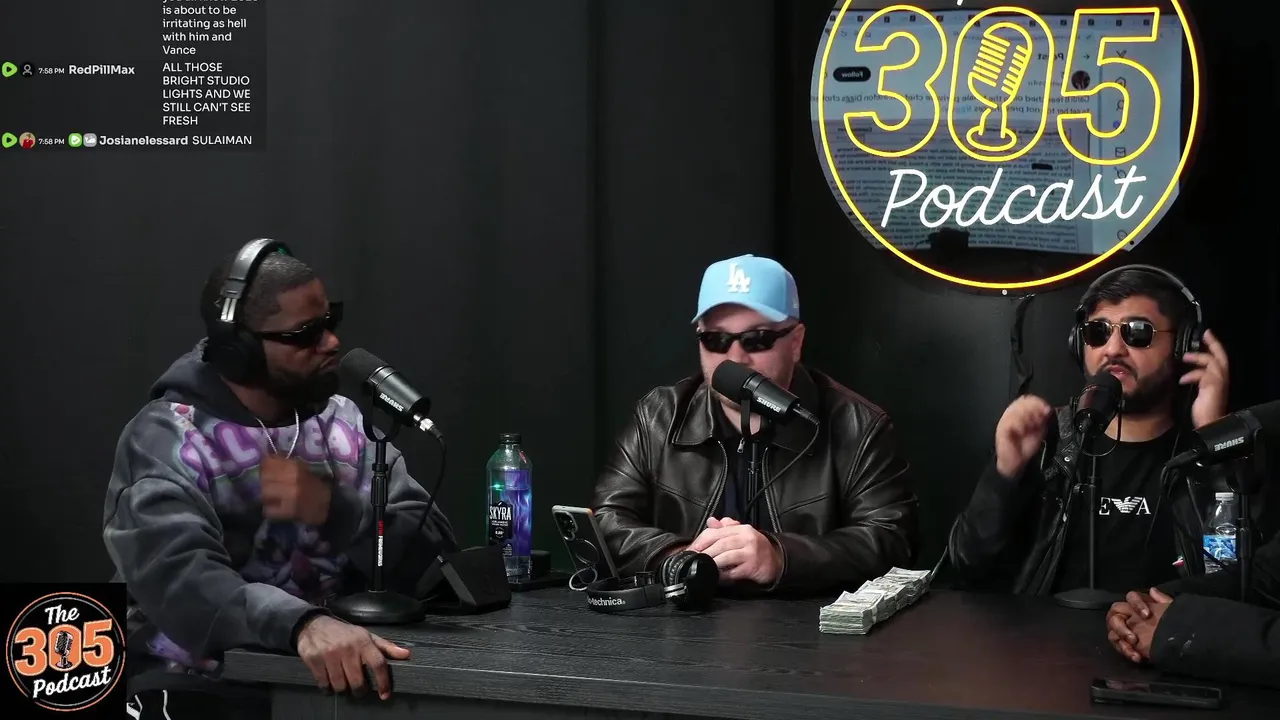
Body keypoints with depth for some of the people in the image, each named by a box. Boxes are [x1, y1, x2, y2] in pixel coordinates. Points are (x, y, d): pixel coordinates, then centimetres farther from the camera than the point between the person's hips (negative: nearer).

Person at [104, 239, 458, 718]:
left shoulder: (345, 423, 5)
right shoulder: (167, 439, -9)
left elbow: (432, 560, -1)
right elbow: (181, 576, -26)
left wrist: (334, 509, -17)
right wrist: (304, 623, -42)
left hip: (327, 677, 4)